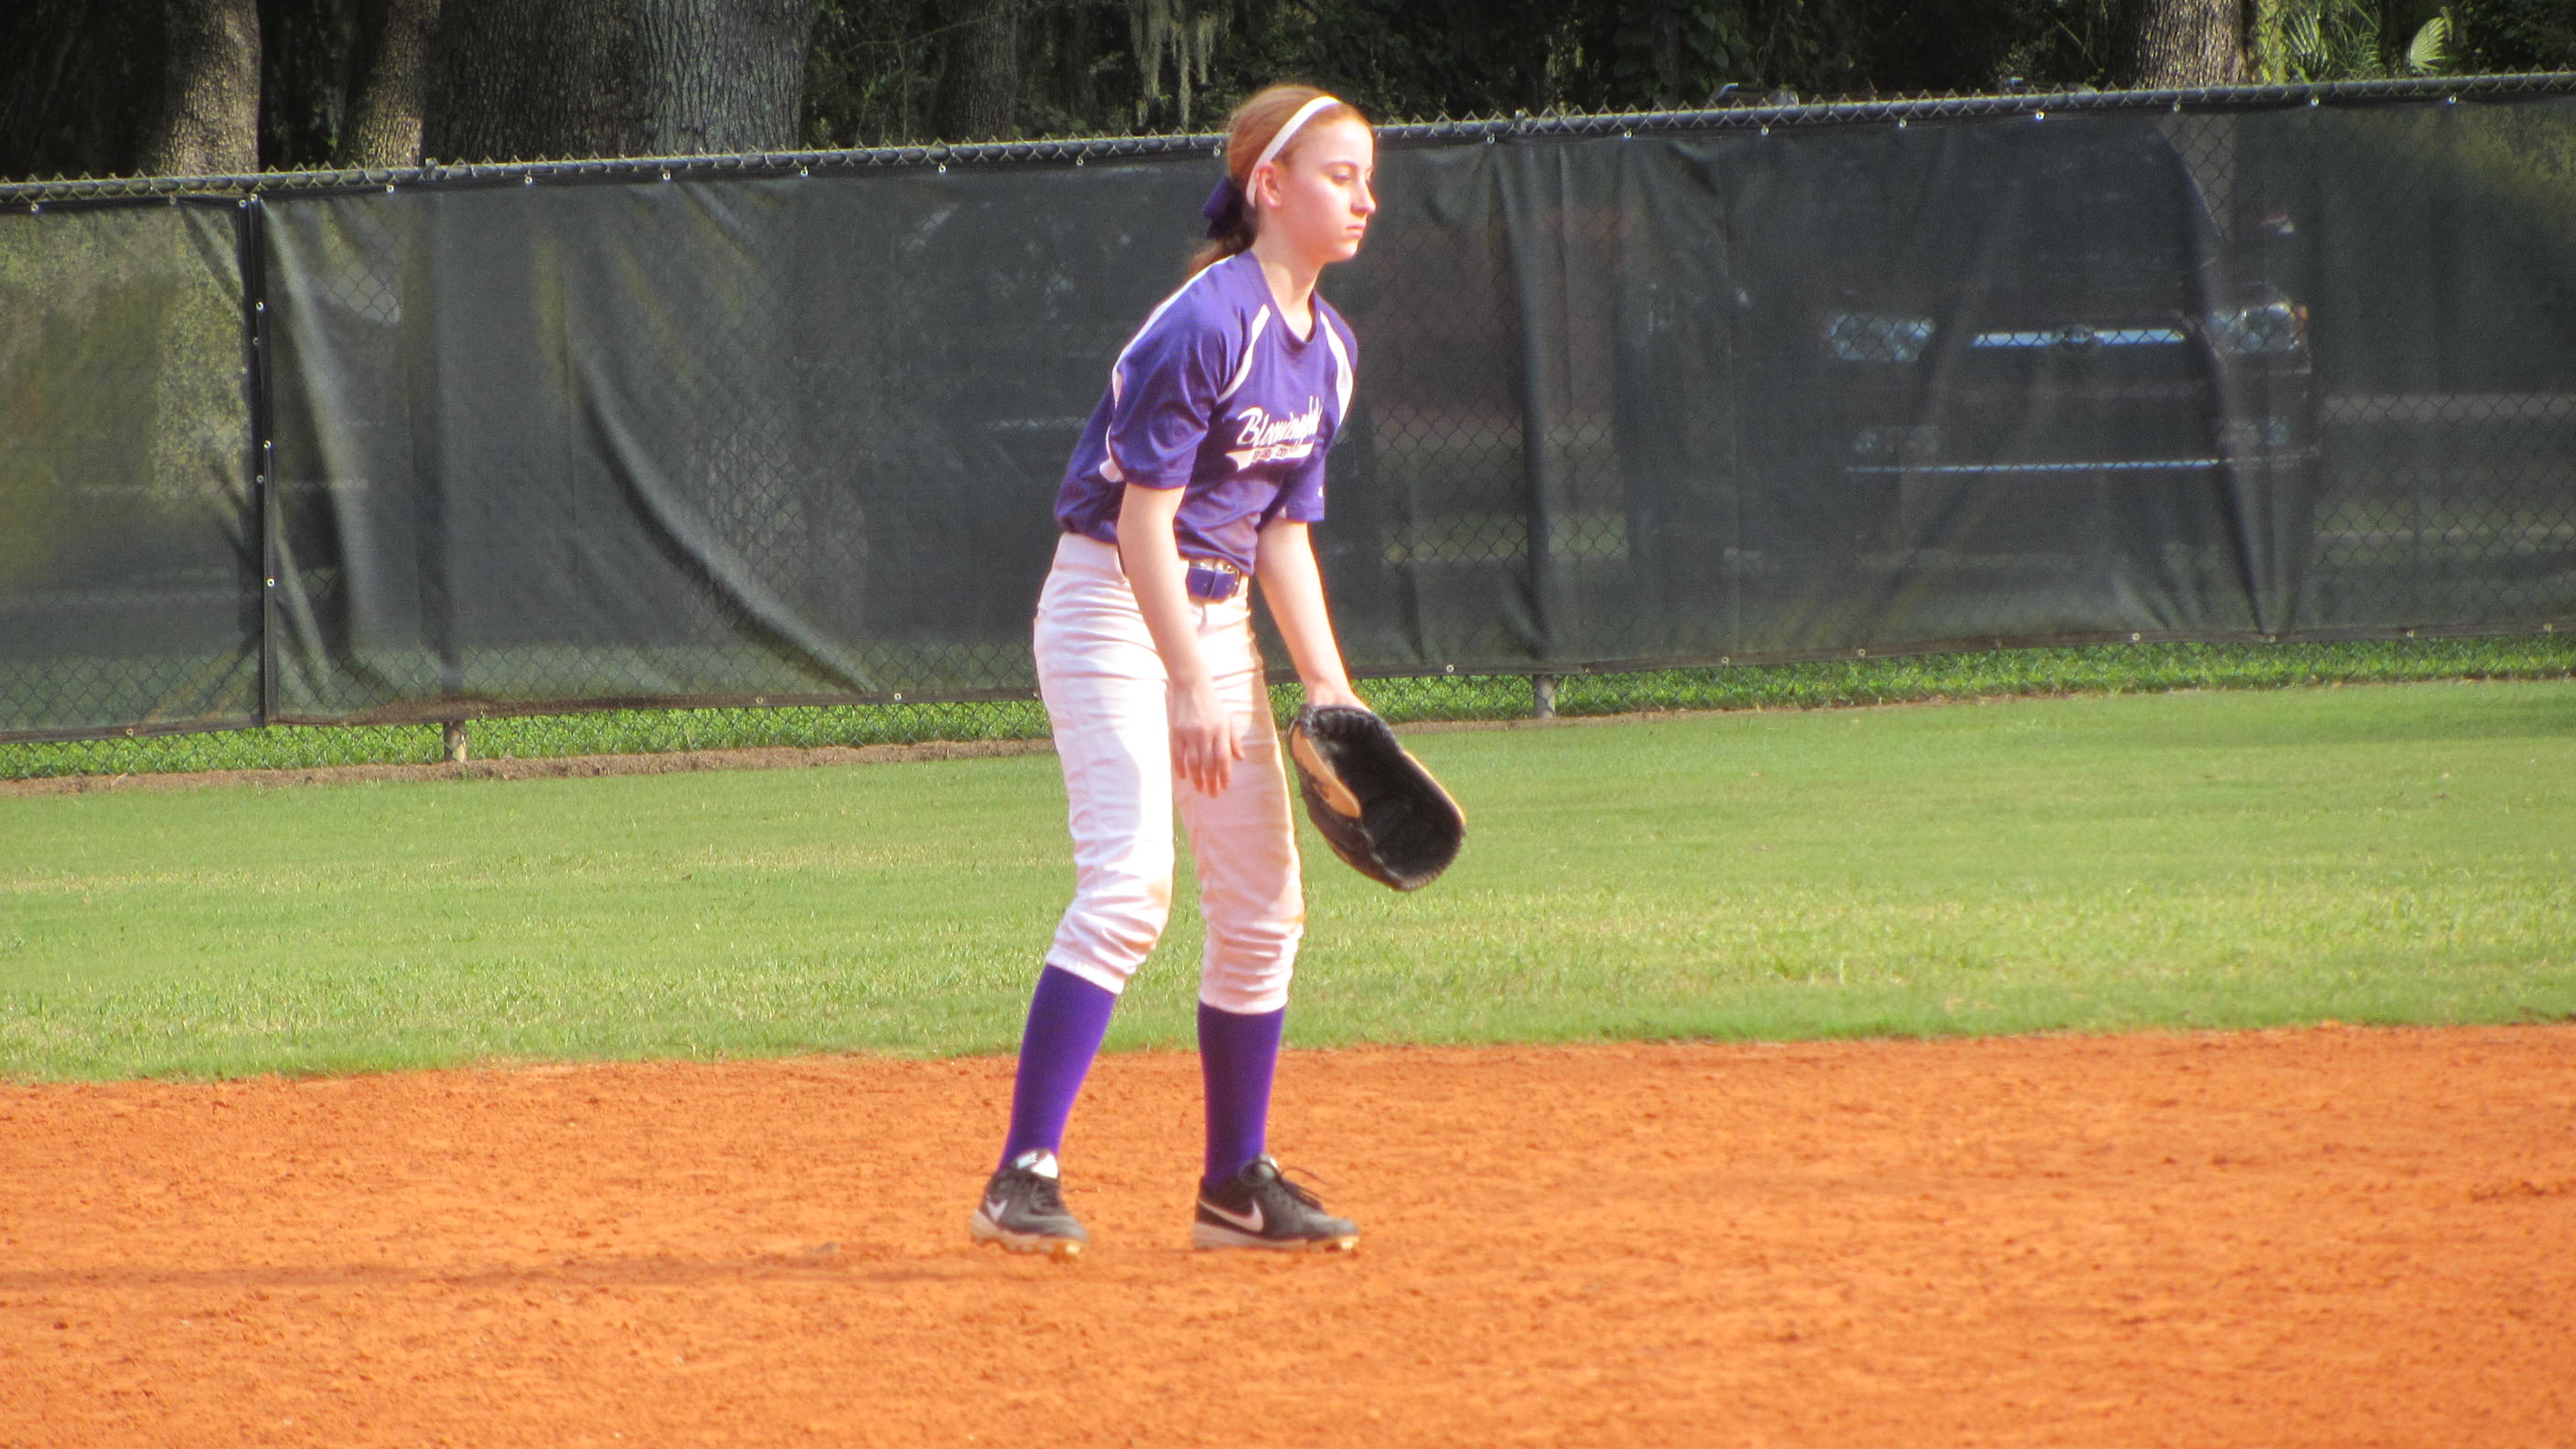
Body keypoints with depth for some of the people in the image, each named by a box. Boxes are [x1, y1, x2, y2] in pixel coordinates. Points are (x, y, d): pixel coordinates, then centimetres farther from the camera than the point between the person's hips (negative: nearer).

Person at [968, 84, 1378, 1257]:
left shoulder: (1328, 349, 7)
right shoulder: (1206, 324, -20)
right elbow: (1143, 513, -22)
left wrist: (1327, 684, 4)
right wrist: (1190, 690, -27)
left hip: (1214, 616, 9)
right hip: (1112, 603, -9)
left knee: (1263, 905, 8)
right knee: (1129, 875, -22)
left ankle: (1237, 1185, 20)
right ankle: (1024, 1178, -22)